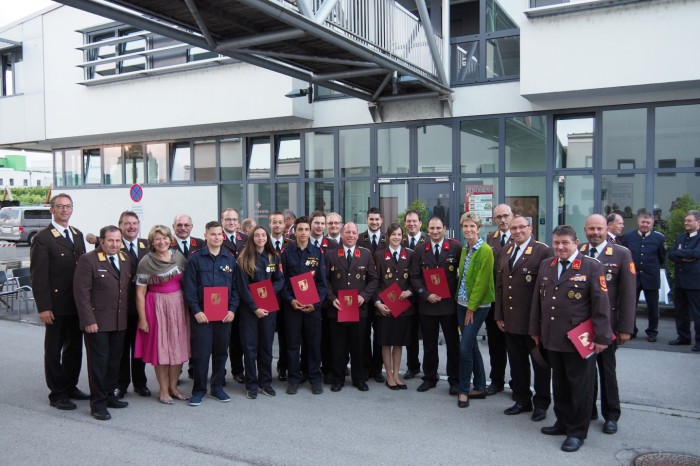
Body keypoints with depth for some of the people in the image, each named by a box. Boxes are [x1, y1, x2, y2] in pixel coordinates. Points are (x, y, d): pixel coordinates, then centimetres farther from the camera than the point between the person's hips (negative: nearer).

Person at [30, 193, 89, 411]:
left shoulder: (78, 235, 11)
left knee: (75, 346, 16)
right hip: (57, 304, -6)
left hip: (78, 303, 7)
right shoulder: (43, 238, -10)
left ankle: (70, 386, 30)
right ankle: (57, 394, 17)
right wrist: (43, 307, -17)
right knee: (54, 350, 7)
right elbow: (38, 275, -13)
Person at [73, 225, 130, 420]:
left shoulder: (125, 260, 11)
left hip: (120, 322, 6)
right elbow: (81, 292, -12)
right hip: (97, 322, -6)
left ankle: (109, 396, 25)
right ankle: (98, 404, 8)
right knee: (99, 361, 0)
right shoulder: (88, 260, -8)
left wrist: (128, 315, 6)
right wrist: (88, 320, -16)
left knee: (114, 360, 12)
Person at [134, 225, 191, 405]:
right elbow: (140, 293, -6)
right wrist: (142, 318, -8)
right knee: (160, 348, 4)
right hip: (157, 307, -3)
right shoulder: (146, 262, -7)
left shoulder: (179, 256, 3)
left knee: (179, 347, 8)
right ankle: (163, 390, 18)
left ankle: (173, 386, 23)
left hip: (179, 305, 4)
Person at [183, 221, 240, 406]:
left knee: (221, 352, 10)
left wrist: (232, 309, -3)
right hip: (201, 314, -3)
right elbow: (189, 287, -4)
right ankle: (199, 390, 13)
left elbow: (236, 286, 7)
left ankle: (217, 388, 23)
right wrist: (196, 311, -11)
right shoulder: (195, 258, -1)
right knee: (201, 353, -1)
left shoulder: (230, 259, 7)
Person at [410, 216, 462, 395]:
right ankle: (429, 378, 24)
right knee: (429, 345, 11)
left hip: (449, 303, -2)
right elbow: (414, 277, 2)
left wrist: (457, 294, -7)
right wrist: (426, 295, -10)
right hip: (427, 304, 2)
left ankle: (454, 380, 18)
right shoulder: (420, 251, 5)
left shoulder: (455, 247, -3)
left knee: (453, 343, 7)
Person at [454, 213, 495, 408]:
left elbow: (482, 281, -15)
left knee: (465, 347, -9)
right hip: (462, 303, 7)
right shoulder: (464, 249, 10)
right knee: (472, 346, 13)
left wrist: (471, 307, -14)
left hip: (477, 305, -7)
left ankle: (464, 390, 5)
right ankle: (480, 387, 24)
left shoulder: (485, 250, -13)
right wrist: (464, 305, 9)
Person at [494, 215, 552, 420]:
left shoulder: (543, 251, -10)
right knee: (517, 364, 15)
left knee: (540, 364, 10)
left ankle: (541, 403, 25)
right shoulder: (505, 251, 11)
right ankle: (522, 400, 30)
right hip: (511, 320, 6)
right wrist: (499, 315, 9)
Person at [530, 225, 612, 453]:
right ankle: (563, 422, 32)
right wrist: (536, 330, 13)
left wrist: (601, 337, -13)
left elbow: (601, 305, -10)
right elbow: (537, 299, 13)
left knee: (580, 386, 6)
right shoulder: (545, 265, 9)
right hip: (552, 338, 5)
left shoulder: (592, 267, -8)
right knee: (559, 383, 17)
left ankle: (577, 431, 18)